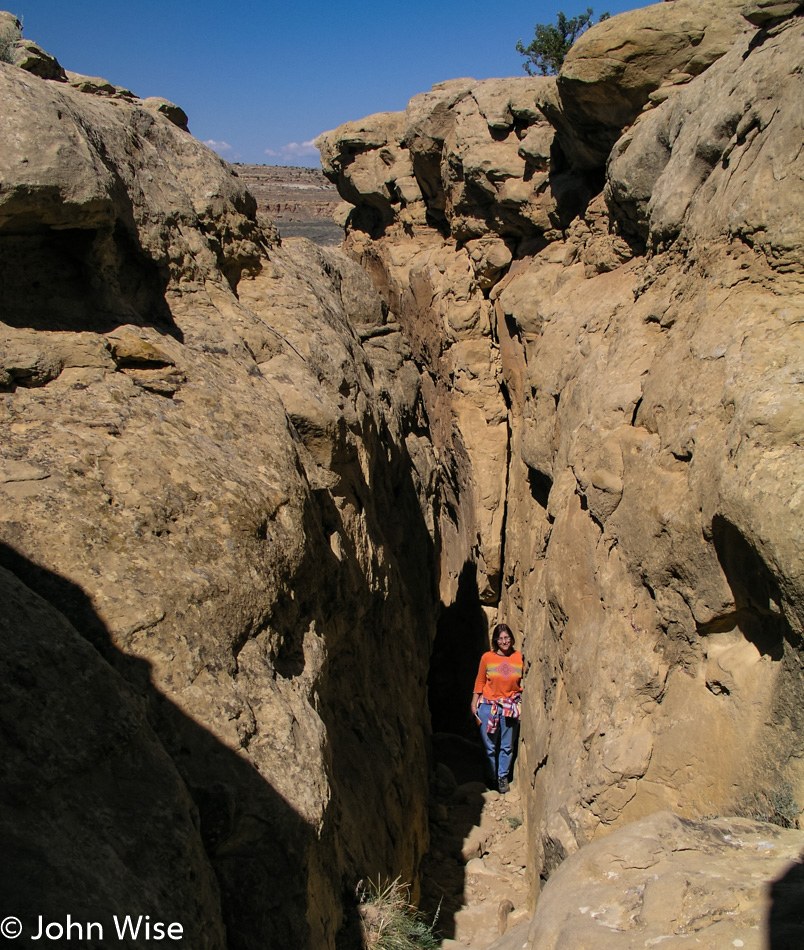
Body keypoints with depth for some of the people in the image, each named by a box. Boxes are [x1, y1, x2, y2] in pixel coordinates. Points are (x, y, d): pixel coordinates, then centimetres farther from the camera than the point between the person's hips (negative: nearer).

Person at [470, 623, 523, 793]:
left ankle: (503, 777, 27)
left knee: (507, 746, 8)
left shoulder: (519, 657, -1)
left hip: (510, 707, 1)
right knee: (490, 746, 6)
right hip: (488, 705, 0)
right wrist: (474, 703, 4)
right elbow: (480, 682, 6)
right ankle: (493, 776, 27)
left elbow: (524, 682, 7)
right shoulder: (487, 658, -3)